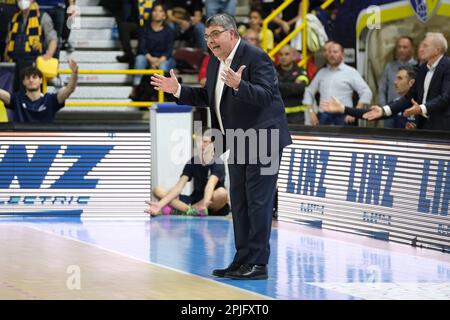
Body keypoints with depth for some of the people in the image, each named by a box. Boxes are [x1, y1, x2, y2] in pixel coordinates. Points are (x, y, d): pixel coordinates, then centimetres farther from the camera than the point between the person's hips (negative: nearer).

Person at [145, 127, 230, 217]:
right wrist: (160, 205, -25)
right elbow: (179, 187, -9)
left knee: (222, 192, -39)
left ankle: (178, 210, -31)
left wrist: (205, 203, -53)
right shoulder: (192, 162, 1)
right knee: (158, 190, -9)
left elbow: (210, 185, -32)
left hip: (214, 207, -5)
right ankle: (191, 210, -33)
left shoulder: (217, 164, -12)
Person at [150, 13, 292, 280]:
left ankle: (259, 264, -7)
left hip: (263, 139, -9)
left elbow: (265, 96, -25)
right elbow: (206, 98, 21)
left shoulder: (256, 57, -15)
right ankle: (243, 260, 17)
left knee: (259, 201, -9)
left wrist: (239, 85, -40)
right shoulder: (215, 62, 12)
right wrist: (178, 90, 10)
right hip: (239, 143, 9)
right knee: (239, 202, 11)